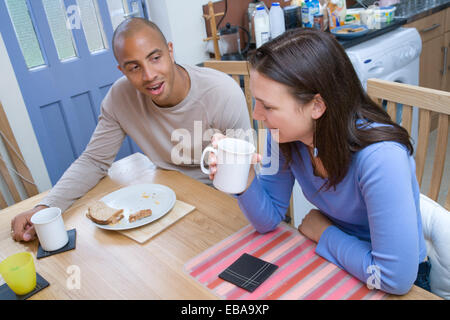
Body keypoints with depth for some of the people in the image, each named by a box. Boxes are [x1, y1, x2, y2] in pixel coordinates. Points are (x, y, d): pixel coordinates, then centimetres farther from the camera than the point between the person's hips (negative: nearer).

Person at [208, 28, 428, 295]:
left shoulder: (379, 156, -31)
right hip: (332, 260, 4)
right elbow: (269, 220, -5)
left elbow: (395, 278, -29)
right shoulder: (284, 134, -13)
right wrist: (244, 180, -23)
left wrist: (325, 233, -17)